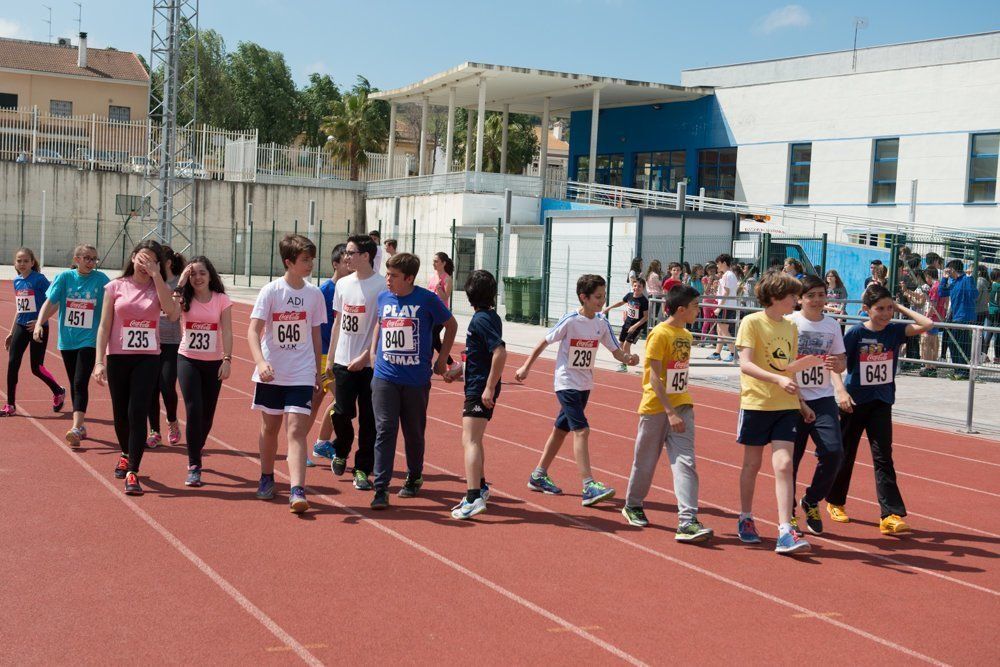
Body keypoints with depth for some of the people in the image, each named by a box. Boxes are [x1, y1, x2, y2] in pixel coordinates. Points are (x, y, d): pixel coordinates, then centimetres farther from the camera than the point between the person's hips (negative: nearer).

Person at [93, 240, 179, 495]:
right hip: (118, 357, 1)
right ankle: (126, 455, 39)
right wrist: (99, 361, -7)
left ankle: (132, 473, -9)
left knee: (138, 413, -11)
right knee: (121, 413, 12)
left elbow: (172, 312, -19)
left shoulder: (158, 288, 3)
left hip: (148, 359, -1)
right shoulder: (115, 287, 2)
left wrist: (156, 275, -18)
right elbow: (104, 326, 1)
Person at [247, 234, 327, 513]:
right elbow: (253, 330, -12)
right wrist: (260, 362, -28)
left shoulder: (314, 294, 3)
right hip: (271, 374, -1)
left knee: (296, 431, -10)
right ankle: (267, 478, 35)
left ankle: (297, 491, -16)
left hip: (301, 375, 1)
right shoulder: (270, 291, -7)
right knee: (270, 428, 13)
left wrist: (318, 375, 14)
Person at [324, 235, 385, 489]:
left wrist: (365, 356, -15)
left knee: (368, 418, 1)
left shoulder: (381, 286, -9)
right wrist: (330, 356, 15)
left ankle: (363, 469, 11)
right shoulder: (343, 284, 9)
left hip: (369, 362, -4)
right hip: (343, 361, 4)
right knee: (342, 412, 3)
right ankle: (341, 452, 30)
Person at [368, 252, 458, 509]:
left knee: (414, 432, 12)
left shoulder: (426, 299, -8)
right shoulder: (383, 298, 3)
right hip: (385, 377, 2)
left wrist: (441, 360, 6)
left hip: (416, 379, -2)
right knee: (385, 430, -7)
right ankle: (381, 488, -6)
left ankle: (414, 478, 33)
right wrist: (373, 352, 13)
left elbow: (451, 325, 6)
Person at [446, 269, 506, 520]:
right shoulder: (491, 317, 12)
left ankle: (474, 499, -20)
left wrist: (490, 387, -26)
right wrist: (457, 370, 22)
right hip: (478, 388, 10)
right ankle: (480, 487, 37)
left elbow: (500, 352, -27)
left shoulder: (480, 319, -17)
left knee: (470, 441, -13)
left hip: (480, 389, -10)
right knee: (473, 440, 23)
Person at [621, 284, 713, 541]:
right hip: (656, 407, -6)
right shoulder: (659, 334, -14)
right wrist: (670, 412, -23)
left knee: (685, 461, -8)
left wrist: (684, 406, 14)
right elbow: (654, 377, -18)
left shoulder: (686, 335, 9)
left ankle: (687, 520, -14)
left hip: (680, 406, 6)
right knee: (645, 461, 9)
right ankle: (632, 506, 32)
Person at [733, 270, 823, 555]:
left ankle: (785, 532, -12)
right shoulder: (752, 322, -8)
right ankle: (745, 519, 29)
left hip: (786, 406, 4)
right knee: (752, 463, 10)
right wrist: (779, 379, -31)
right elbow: (745, 364, -19)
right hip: (756, 403, -4)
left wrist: (807, 362, -5)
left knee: (783, 464, -8)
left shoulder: (791, 327, 9)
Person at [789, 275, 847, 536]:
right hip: (792, 399, -3)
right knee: (790, 456, 0)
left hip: (823, 399, 3)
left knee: (833, 452, -10)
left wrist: (837, 364, -11)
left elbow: (842, 364, 14)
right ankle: (788, 512, 18)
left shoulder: (832, 325, 7)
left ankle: (811, 501, 14)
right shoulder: (790, 323, -5)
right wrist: (799, 404, -9)